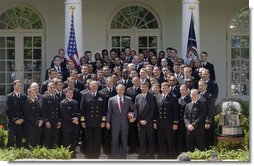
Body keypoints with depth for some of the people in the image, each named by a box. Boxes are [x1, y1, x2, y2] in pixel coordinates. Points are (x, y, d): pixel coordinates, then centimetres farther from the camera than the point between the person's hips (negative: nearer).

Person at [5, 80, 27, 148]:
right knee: (11, 140, -4)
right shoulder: (9, 96, 0)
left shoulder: (24, 97, 11)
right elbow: (8, 110, -6)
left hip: (21, 122, 3)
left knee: (19, 140, 4)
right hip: (12, 122, -3)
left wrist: (22, 119, -4)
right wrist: (15, 120, -10)